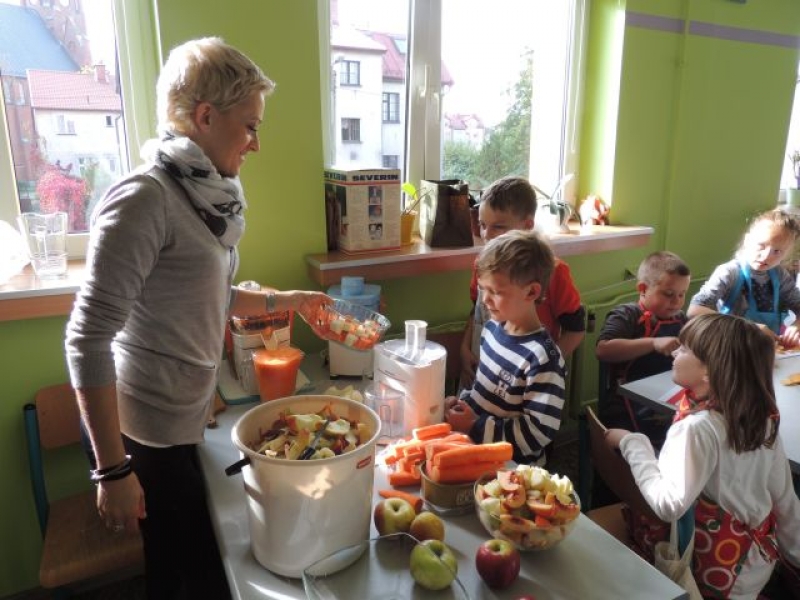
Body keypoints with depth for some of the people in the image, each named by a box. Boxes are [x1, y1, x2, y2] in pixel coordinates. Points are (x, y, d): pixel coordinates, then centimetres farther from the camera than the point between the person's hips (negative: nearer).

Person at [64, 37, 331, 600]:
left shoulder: (202, 193, 4)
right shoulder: (143, 198, -21)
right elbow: (89, 338, -23)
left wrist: (288, 300, 15)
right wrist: (113, 469, -20)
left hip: (187, 417, 8)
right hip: (149, 431, -7)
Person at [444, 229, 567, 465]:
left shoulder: (543, 359, -23)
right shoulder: (493, 328, 0)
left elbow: (539, 431, -22)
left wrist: (475, 427, -22)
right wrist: (461, 401, -2)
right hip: (473, 445, 7)